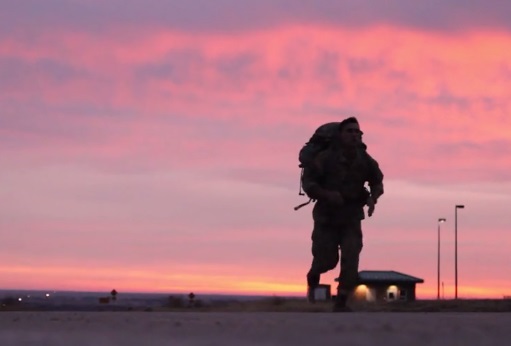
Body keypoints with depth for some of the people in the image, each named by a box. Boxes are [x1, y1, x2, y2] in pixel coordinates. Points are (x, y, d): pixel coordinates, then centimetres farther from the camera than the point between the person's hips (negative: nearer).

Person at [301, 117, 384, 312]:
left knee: (351, 260, -12)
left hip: (351, 217, 2)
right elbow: (307, 181, -12)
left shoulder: (365, 160, -6)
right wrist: (326, 194, -28)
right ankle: (312, 278, 37)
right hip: (327, 217, -2)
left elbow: (377, 182, 12)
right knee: (327, 260, 1)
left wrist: (373, 198, -8)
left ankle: (341, 302, -4)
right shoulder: (326, 158, -17)